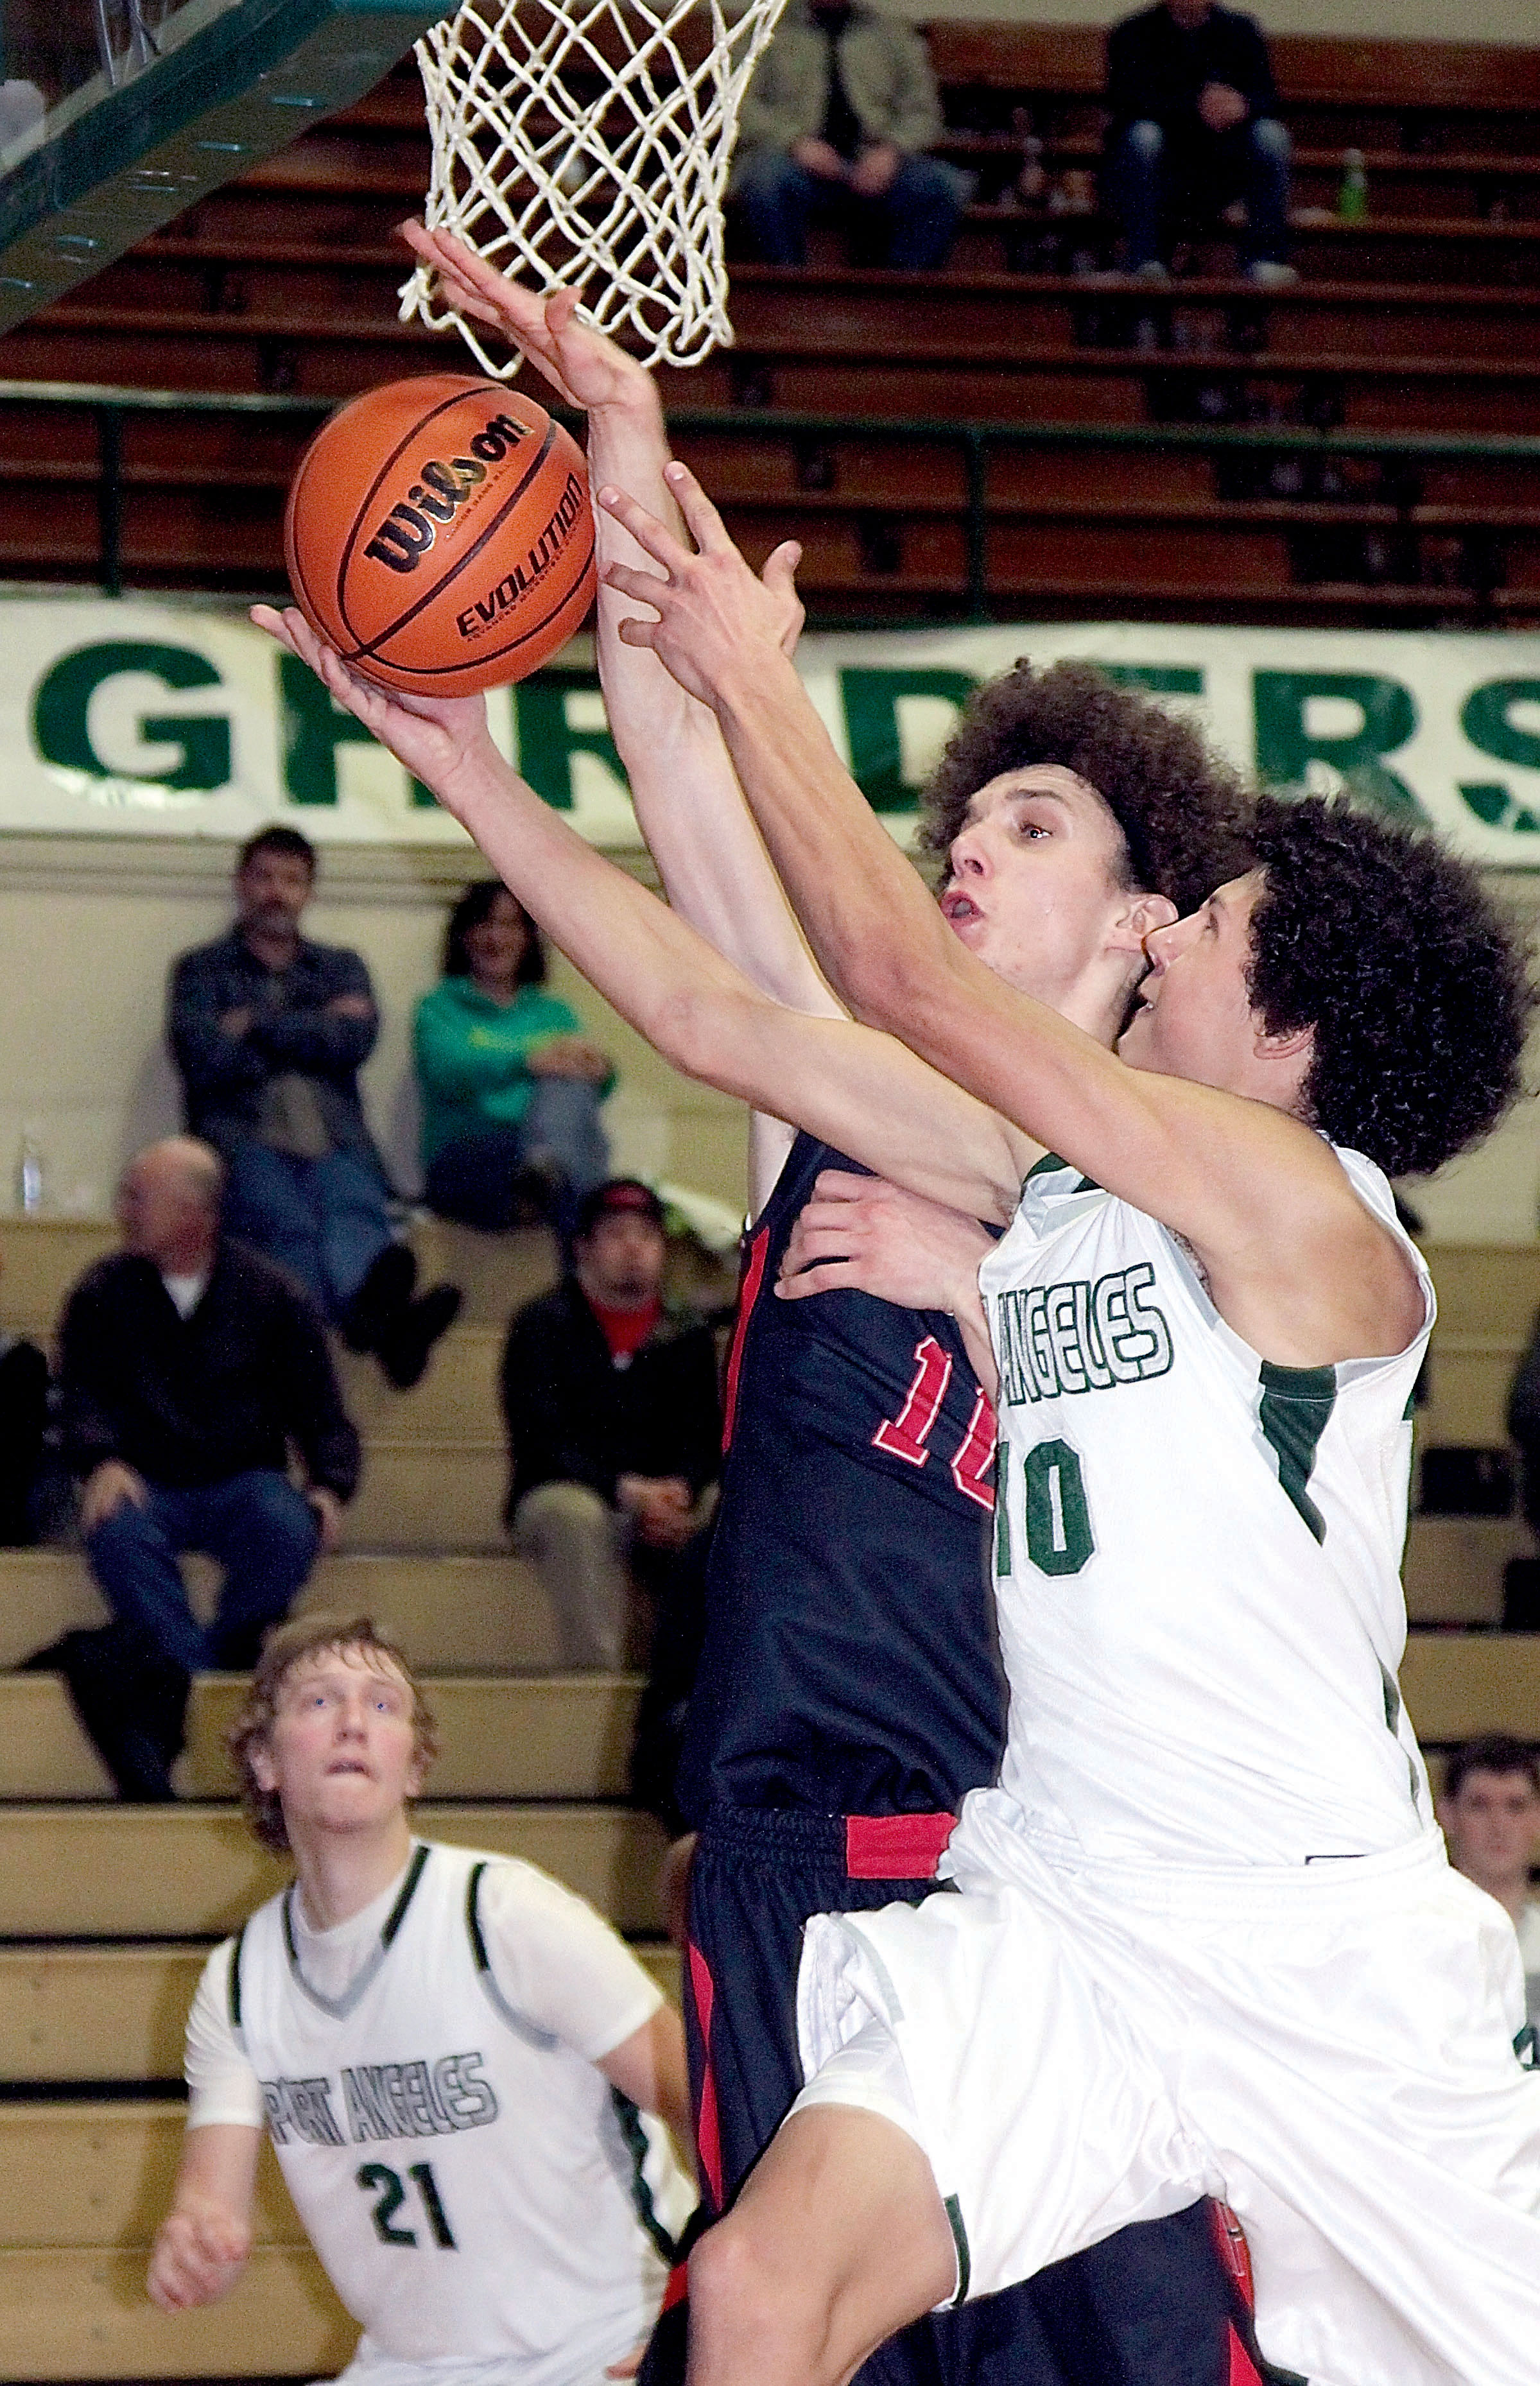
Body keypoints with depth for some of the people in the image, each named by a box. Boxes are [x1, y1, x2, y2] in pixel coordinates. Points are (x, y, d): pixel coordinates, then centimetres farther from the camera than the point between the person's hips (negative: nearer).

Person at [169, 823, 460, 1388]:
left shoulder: (342, 968, 29)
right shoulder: (202, 971, 22)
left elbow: (356, 1041, 7)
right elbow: (205, 1061, 2)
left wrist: (257, 1027, 6)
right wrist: (318, 1029, 8)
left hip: (334, 1134, 2)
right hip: (243, 1133, -2)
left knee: (354, 1209, -37)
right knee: (288, 1222, -39)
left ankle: (377, 1315, -71)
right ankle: (378, 1316, -71)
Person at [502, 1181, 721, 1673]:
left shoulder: (687, 1336, 15)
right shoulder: (543, 1325, 3)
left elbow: (704, 1439, 6)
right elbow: (538, 1442, -8)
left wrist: (681, 1491, -18)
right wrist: (626, 1491, -21)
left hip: (662, 1505, 3)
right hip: (557, 1496, -3)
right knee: (577, 1515, -39)